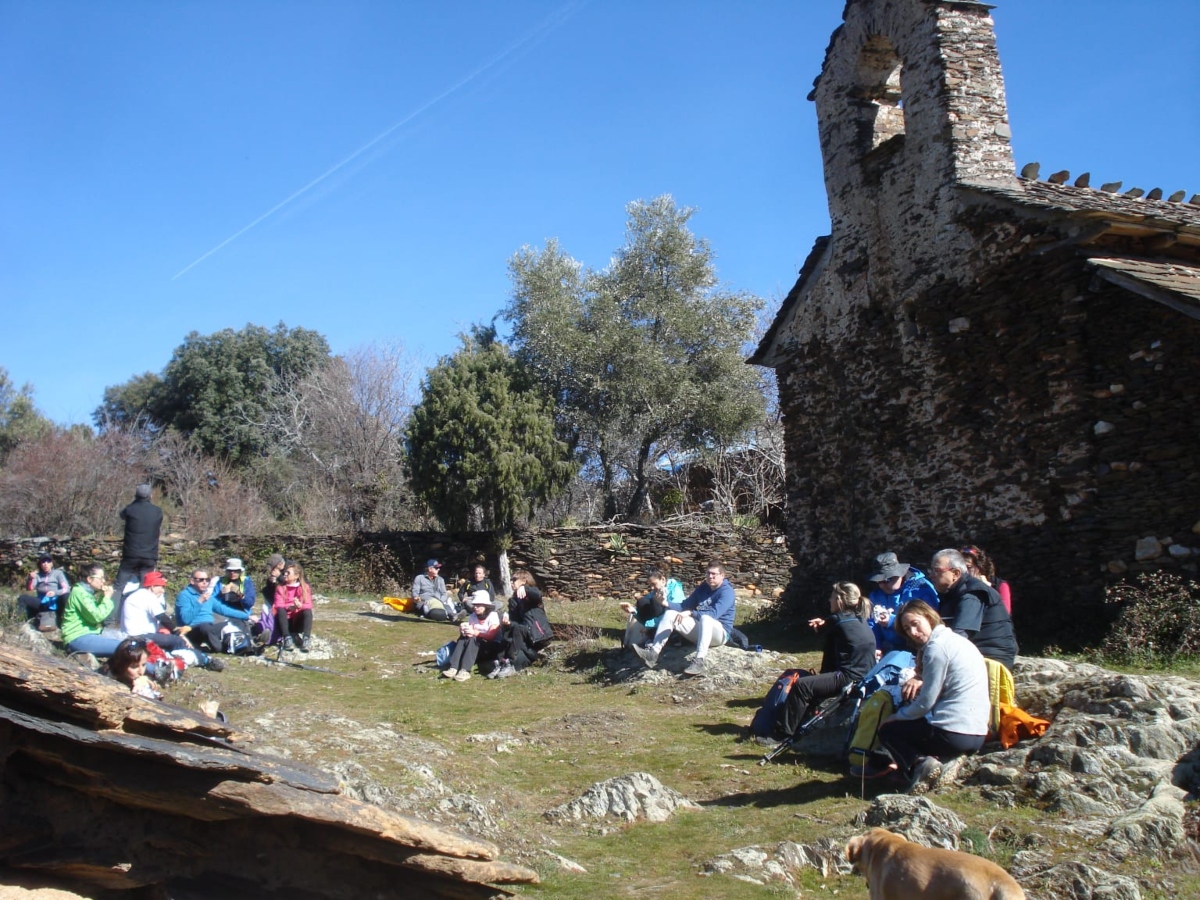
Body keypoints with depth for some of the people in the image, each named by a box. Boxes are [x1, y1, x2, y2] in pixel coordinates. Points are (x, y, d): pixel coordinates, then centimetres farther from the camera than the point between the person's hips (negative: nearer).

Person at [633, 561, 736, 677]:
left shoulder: (727, 591, -9)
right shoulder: (703, 588, 13)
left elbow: (714, 613, -24)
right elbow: (685, 606, 13)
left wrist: (690, 613, -28)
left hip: (719, 633, -7)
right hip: (699, 631, 7)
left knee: (705, 618, -40)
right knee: (670, 614, -8)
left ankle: (698, 663, -53)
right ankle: (653, 653, -23)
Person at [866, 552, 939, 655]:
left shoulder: (921, 588, -7)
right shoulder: (876, 593, 12)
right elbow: (872, 624, 13)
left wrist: (893, 621, -20)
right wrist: (875, 647, -4)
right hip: (889, 652, 5)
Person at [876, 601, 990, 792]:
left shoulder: (937, 647, -13)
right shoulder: (956, 639, 15)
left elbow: (925, 703, -11)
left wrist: (896, 716, 5)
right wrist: (920, 681, 6)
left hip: (954, 733, -9)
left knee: (887, 730, 12)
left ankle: (918, 763, -11)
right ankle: (932, 759, 6)